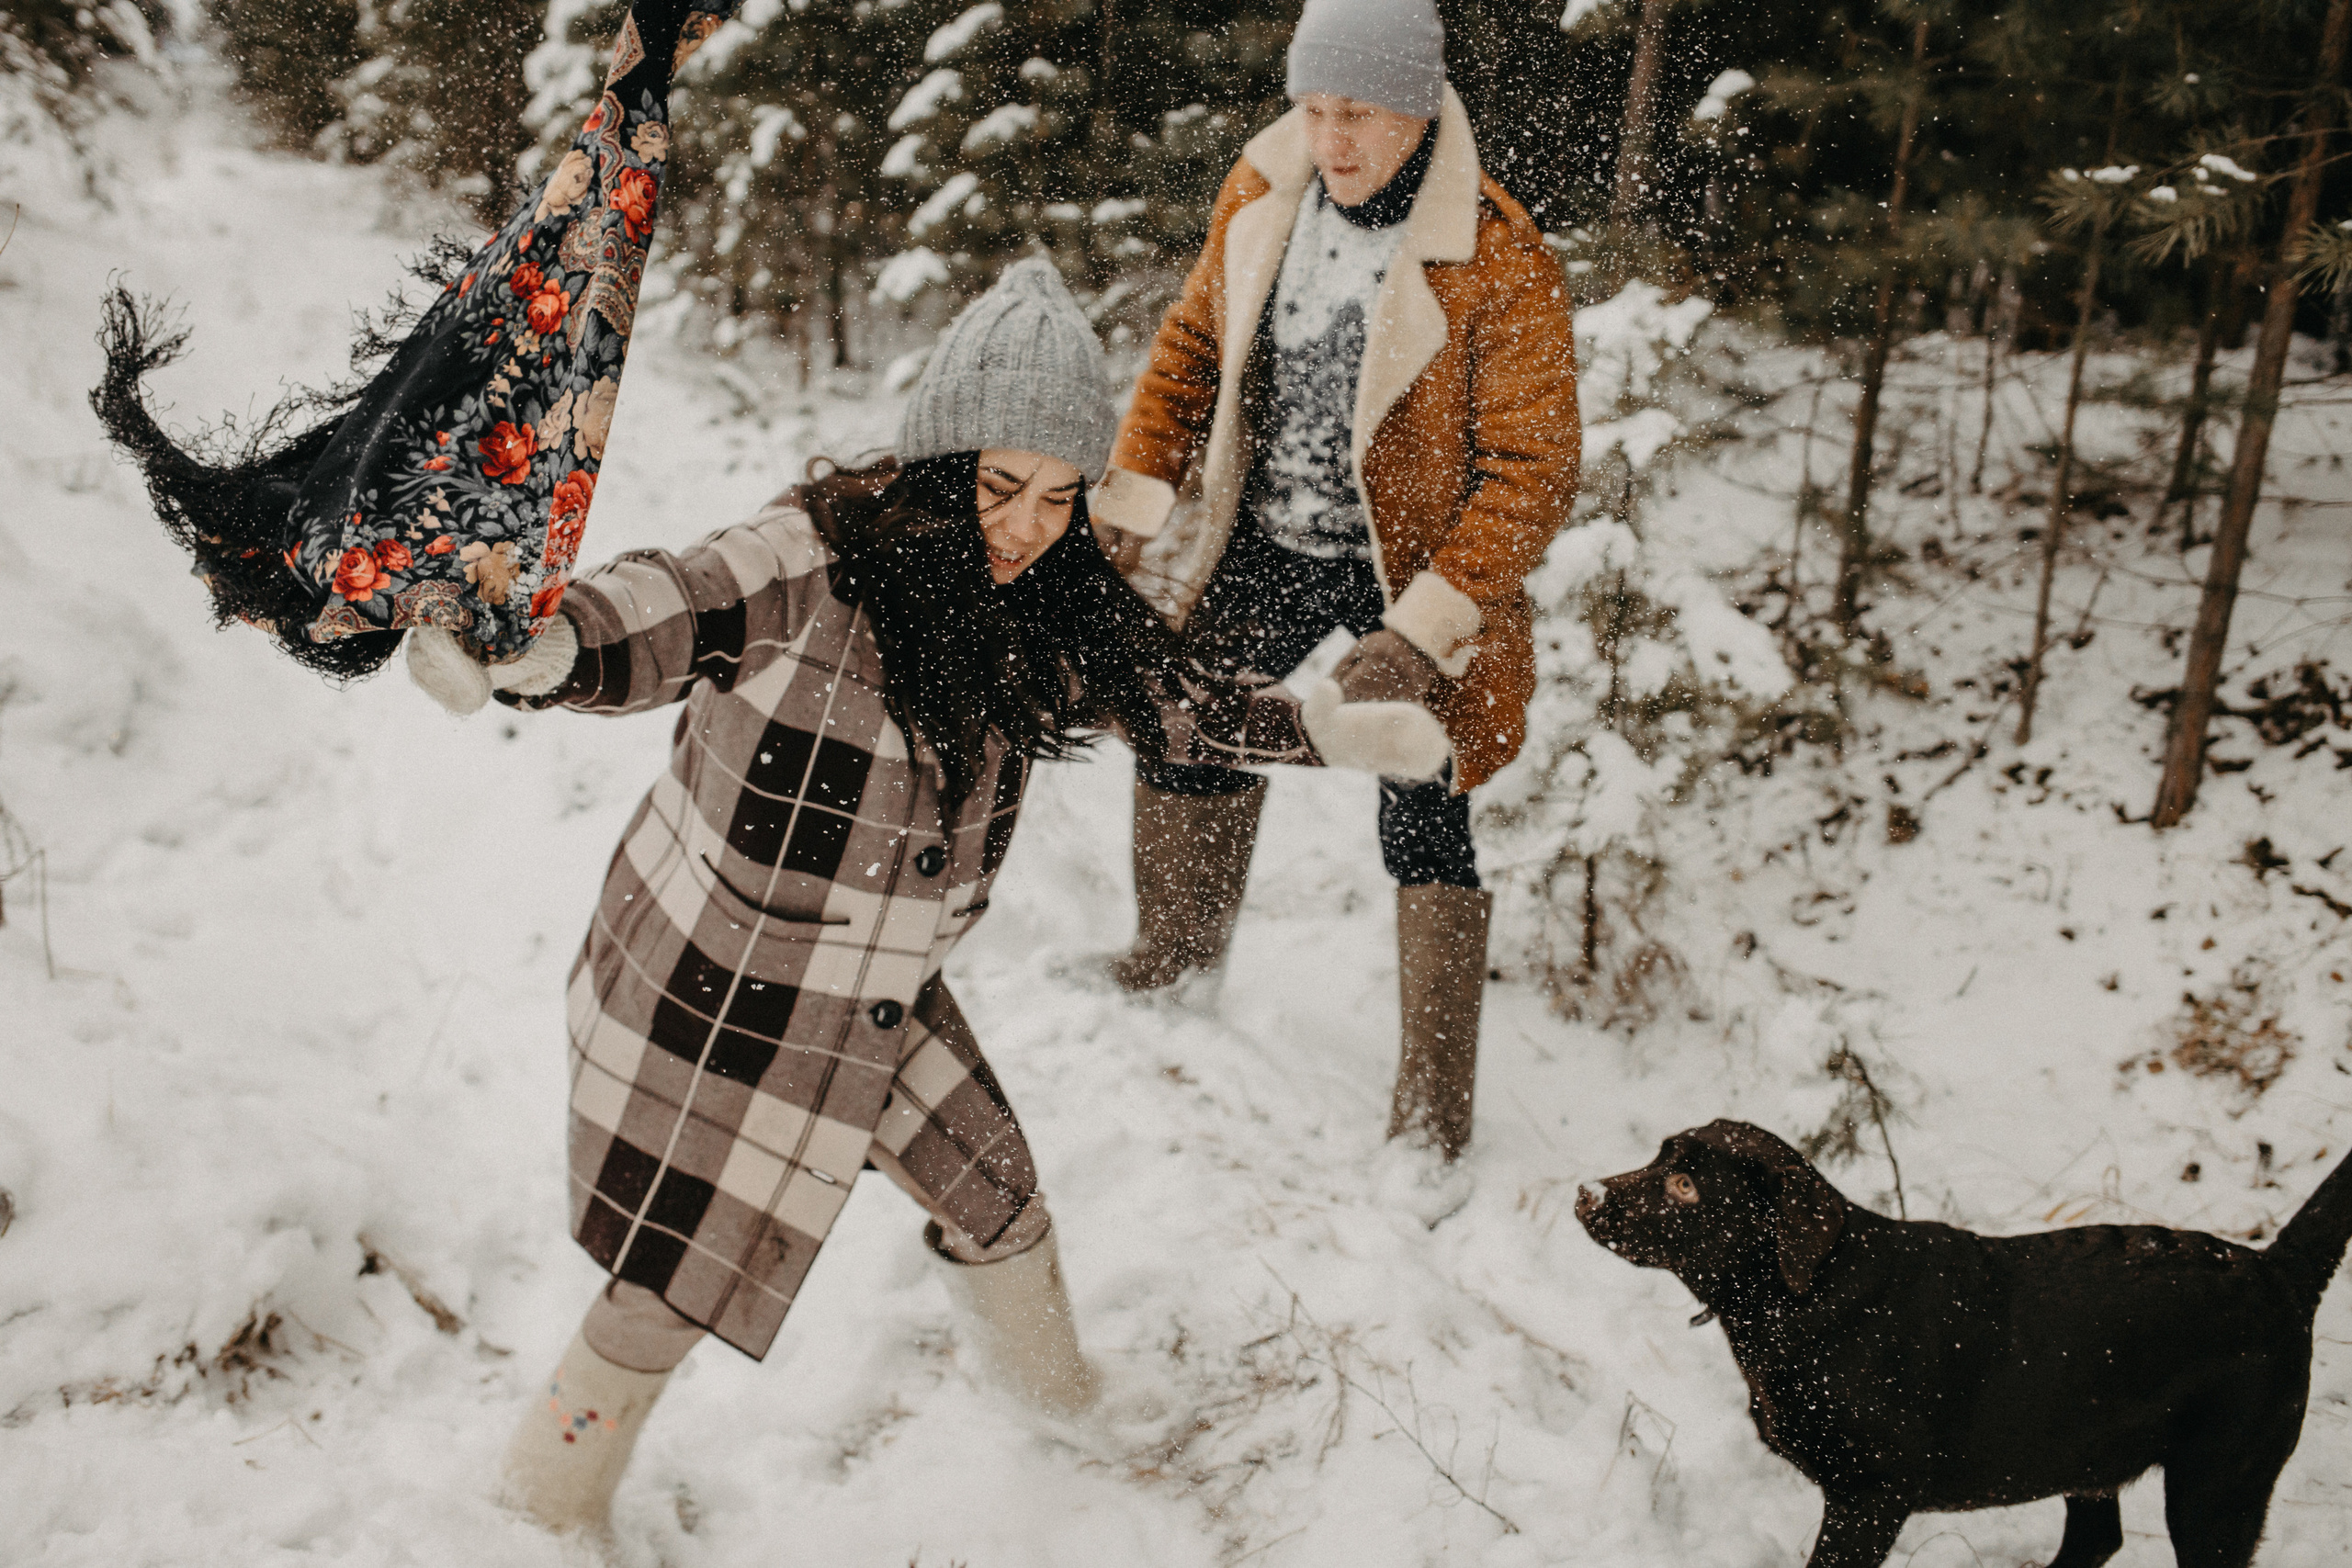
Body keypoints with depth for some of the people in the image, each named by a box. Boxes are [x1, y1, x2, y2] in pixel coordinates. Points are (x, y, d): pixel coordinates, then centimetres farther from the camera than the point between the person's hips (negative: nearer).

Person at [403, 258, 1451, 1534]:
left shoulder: (1047, 612, -5)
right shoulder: (814, 564, -25)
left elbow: (1180, 706, 7)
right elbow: (654, 620, -36)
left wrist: (1335, 731, 2)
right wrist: (518, 647, -56)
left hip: (880, 999, 6)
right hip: (716, 990, -6)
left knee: (993, 1198, 20)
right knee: (676, 1279, 8)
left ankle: (1059, 1394, 53)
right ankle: (549, 1502, 37)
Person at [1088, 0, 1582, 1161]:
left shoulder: (1495, 261, -23)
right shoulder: (1261, 194, -5)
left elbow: (1531, 469, -22)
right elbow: (1192, 343, 7)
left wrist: (1421, 633, -30)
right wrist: (1130, 510, -1)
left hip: (1406, 574, -6)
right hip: (1266, 546, 6)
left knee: (1422, 828, -4)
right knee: (1177, 719, 17)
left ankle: (1430, 1125, 8)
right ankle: (1178, 950, 45)